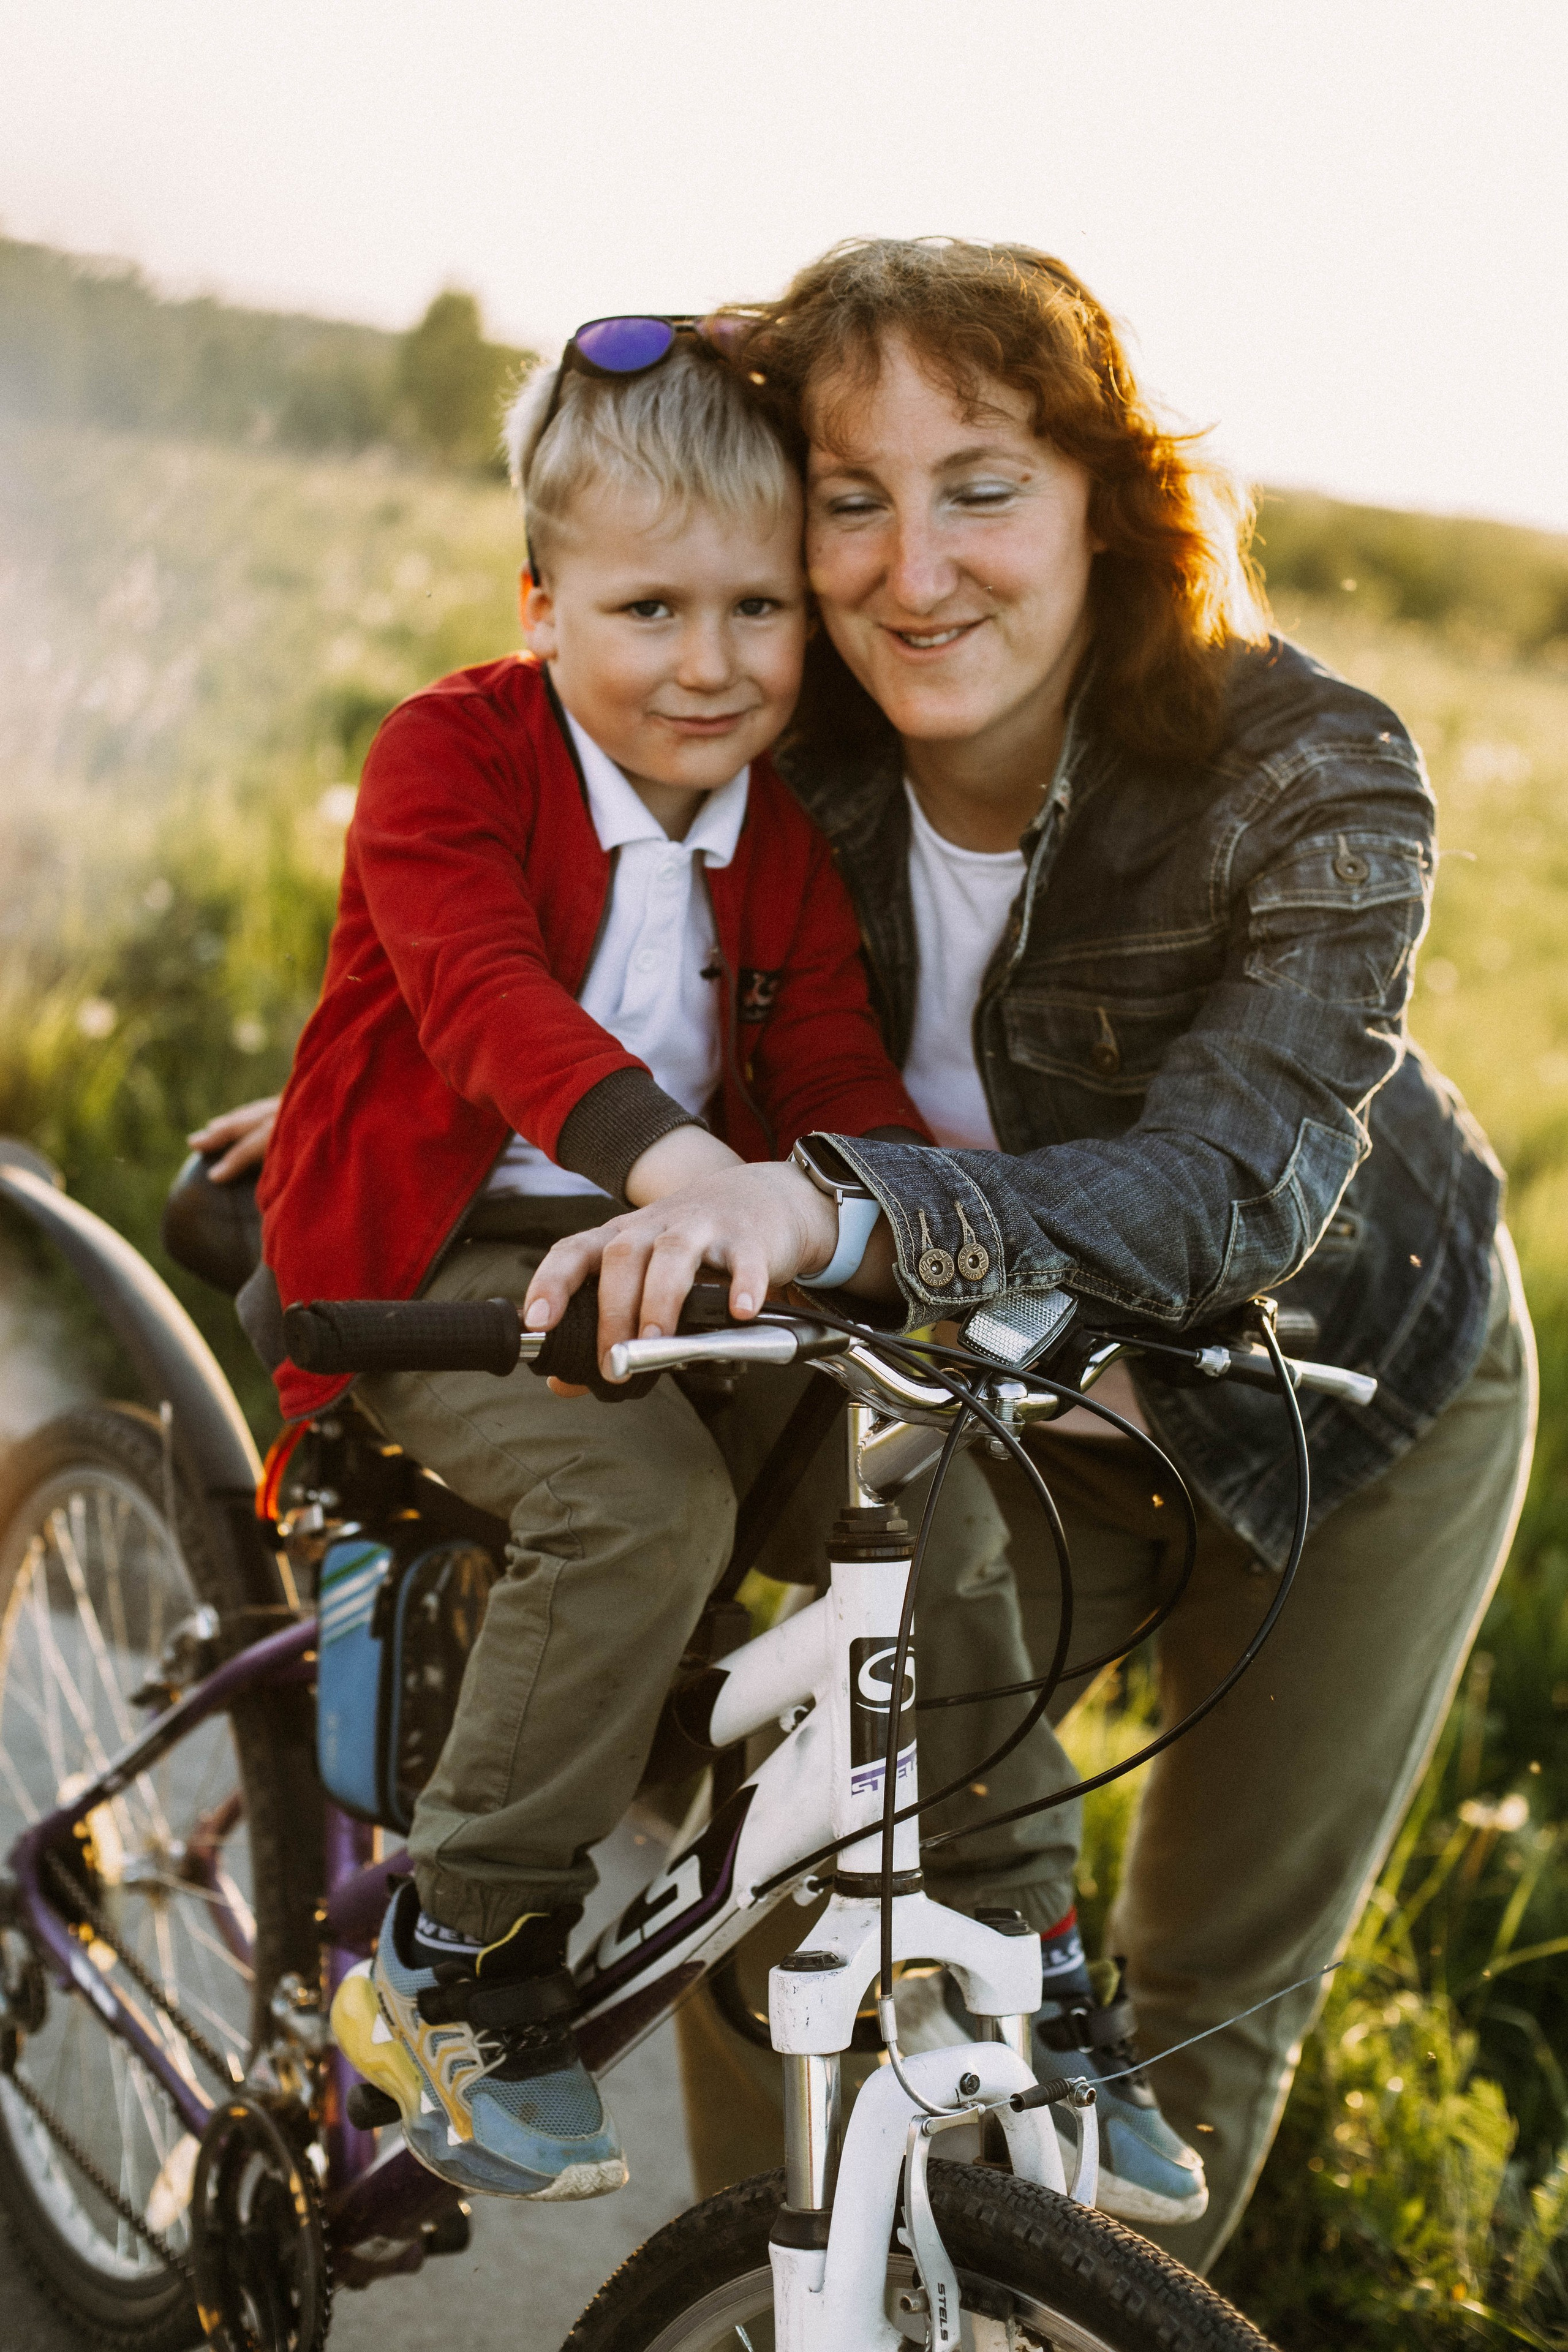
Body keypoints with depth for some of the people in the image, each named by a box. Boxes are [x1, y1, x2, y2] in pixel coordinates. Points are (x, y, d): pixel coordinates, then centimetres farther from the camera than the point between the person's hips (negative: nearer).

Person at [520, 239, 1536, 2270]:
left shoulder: (1312, 779, -31)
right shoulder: (811, 770, -18)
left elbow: (1231, 1185, -43)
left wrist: (843, 1207, -59)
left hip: (1343, 1394, -3)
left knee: (1217, 1986, 8)